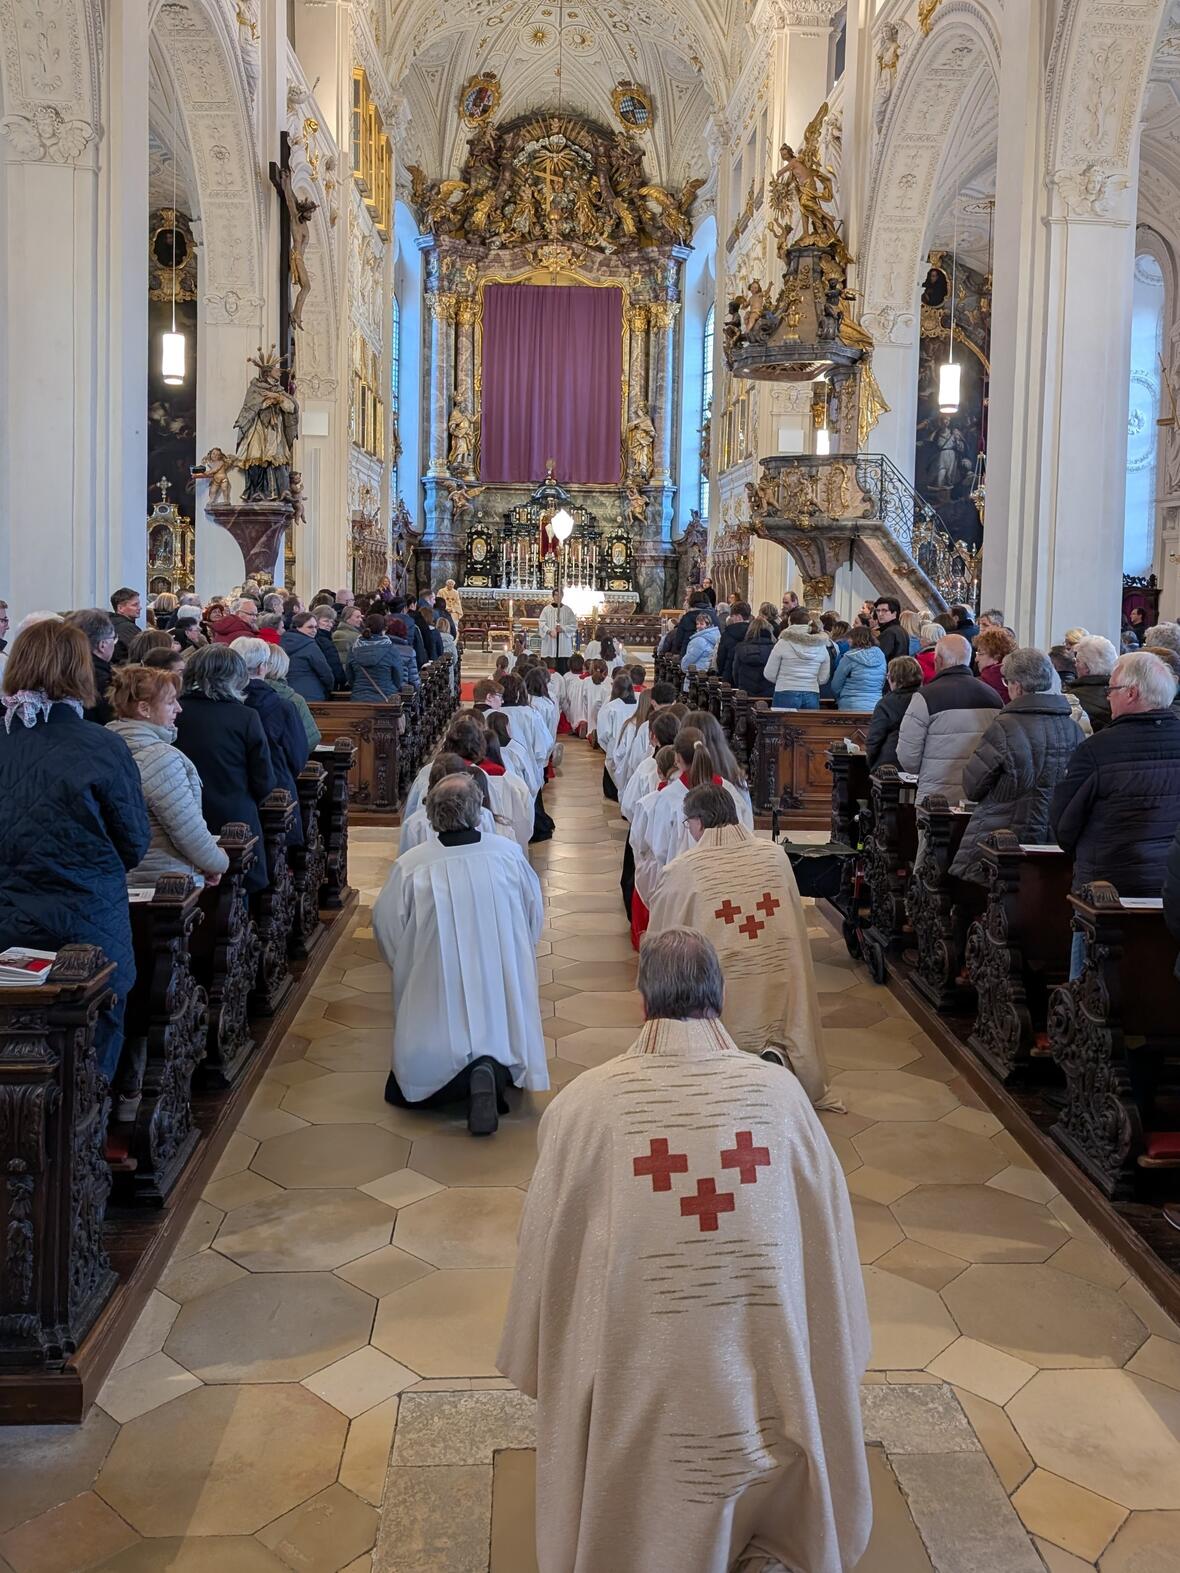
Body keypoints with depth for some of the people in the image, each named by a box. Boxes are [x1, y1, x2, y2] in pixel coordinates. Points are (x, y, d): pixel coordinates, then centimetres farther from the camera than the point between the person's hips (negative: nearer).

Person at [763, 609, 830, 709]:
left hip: (786, 695, -3)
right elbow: (823, 678, 9)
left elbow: (769, 675, 0)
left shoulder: (783, 643, -3)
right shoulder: (821, 646, 5)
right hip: (812, 696, 3)